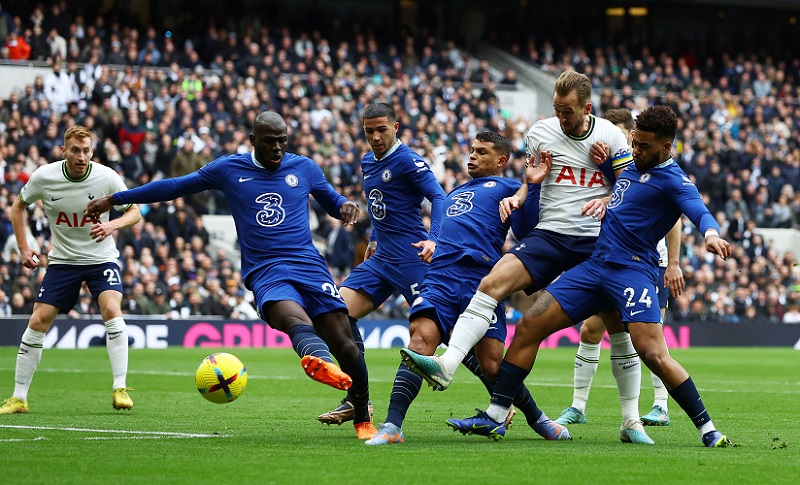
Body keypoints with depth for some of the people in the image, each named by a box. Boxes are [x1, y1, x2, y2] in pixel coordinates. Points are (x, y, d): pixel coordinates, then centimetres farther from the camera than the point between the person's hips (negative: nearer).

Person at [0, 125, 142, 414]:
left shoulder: (107, 177, -15)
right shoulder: (44, 177, -12)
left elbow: (134, 212, -3)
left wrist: (113, 225, -24)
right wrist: (23, 248, 0)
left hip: (102, 259, -1)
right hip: (62, 260, 2)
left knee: (111, 309, -26)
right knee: (38, 322, -6)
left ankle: (120, 390, -22)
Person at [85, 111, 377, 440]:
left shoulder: (304, 168, 14)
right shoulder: (229, 169, 11)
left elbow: (331, 201, 30)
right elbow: (175, 187, 22)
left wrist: (345, 207, 4)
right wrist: (114, 200, 27)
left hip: (309, 265, 2)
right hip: (265, 273, -2)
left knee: (345, 345, -10)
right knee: (294, 318, -36)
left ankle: (363, 420, 10)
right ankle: (320, 360, -70)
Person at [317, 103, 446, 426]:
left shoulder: (407, 161, -11)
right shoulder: (368, 163, 15)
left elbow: (438, 198, -20)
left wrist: (433, 240, -33)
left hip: (411, 259, -8)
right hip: (381, 259, 8)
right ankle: (356, 401, 1)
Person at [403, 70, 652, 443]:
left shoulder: (611, 136, 1)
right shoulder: (540, 133, 3)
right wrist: (516, 198, -4)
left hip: (596, 241, -1)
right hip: (549, 233, 1)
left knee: (621, 327, -2)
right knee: (492, 283, -23)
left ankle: (631, 421, 12)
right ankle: (447, 364, -35)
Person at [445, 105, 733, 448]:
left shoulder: (672, 180, -6)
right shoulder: (630, 167, 18)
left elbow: (699, 211, -23)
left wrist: (711, 234, -46)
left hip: (632, 271, -8)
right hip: (594, 265, 8)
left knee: (653, 355, -22)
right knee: (527, 329, 0)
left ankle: (706, 428, -8)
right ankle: (495, 416, 6)